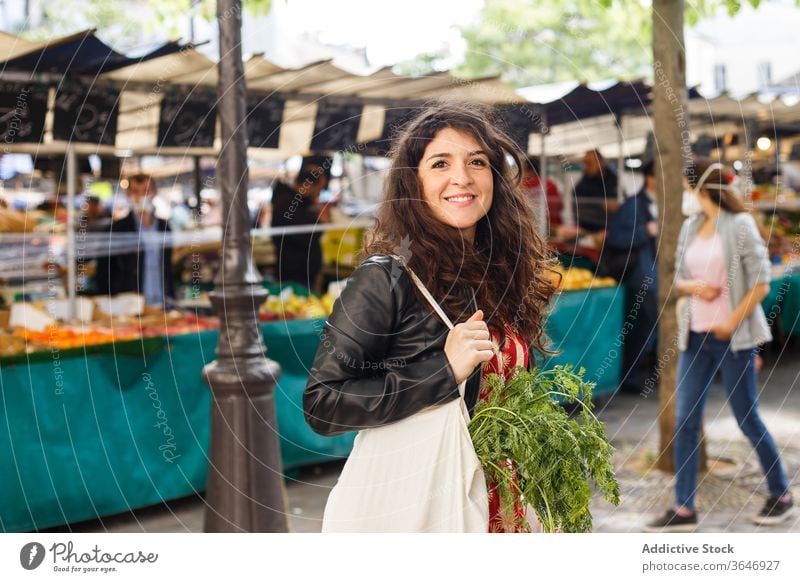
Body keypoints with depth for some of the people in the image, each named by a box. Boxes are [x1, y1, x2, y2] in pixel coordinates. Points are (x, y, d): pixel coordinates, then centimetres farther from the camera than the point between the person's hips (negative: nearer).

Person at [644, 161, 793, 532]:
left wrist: (732, 322, -14)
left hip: (733, 336, -6)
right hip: (696, 335, 6)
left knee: (747, 419, 3)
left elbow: (761, 283, -10)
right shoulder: (690, 228, 8)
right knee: (685, 421, 1)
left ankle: (780, 494, 23)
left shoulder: (740, 225, -9)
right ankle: (684, 509, 6)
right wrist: (694, 287, -7)